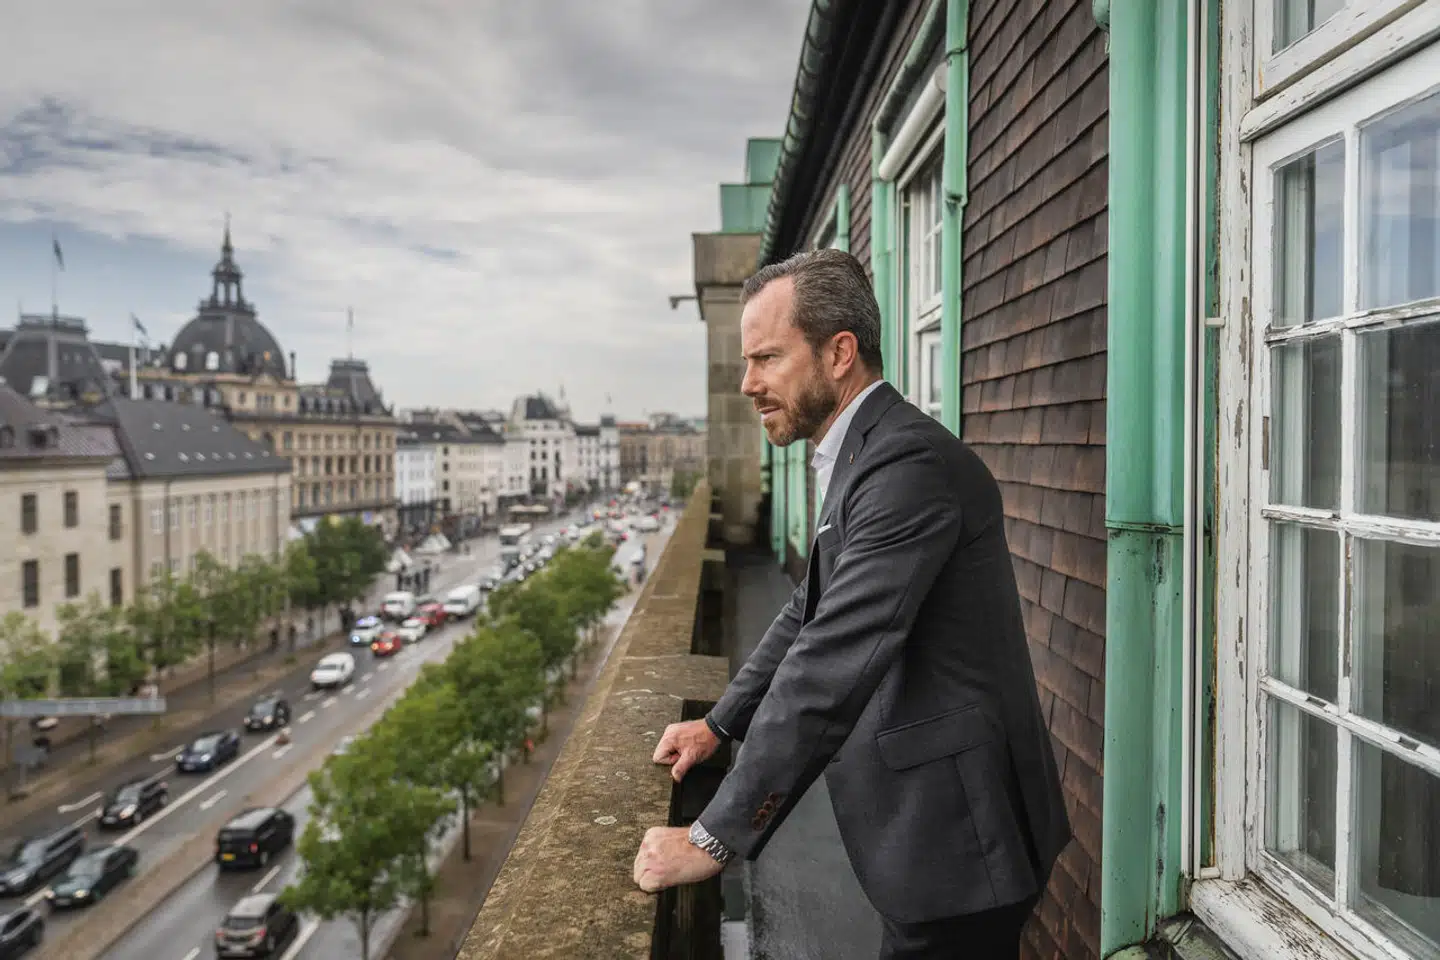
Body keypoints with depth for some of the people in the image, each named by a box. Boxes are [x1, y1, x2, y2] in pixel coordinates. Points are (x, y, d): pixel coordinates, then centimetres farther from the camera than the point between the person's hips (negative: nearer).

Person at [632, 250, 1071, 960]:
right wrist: (719, 724, 14)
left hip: (954, 842, -9)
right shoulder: (860, 456, 10)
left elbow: (832, 667, -28)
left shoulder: (910, 464, -23)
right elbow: (810, 612, 19)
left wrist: (714, 840, -23)